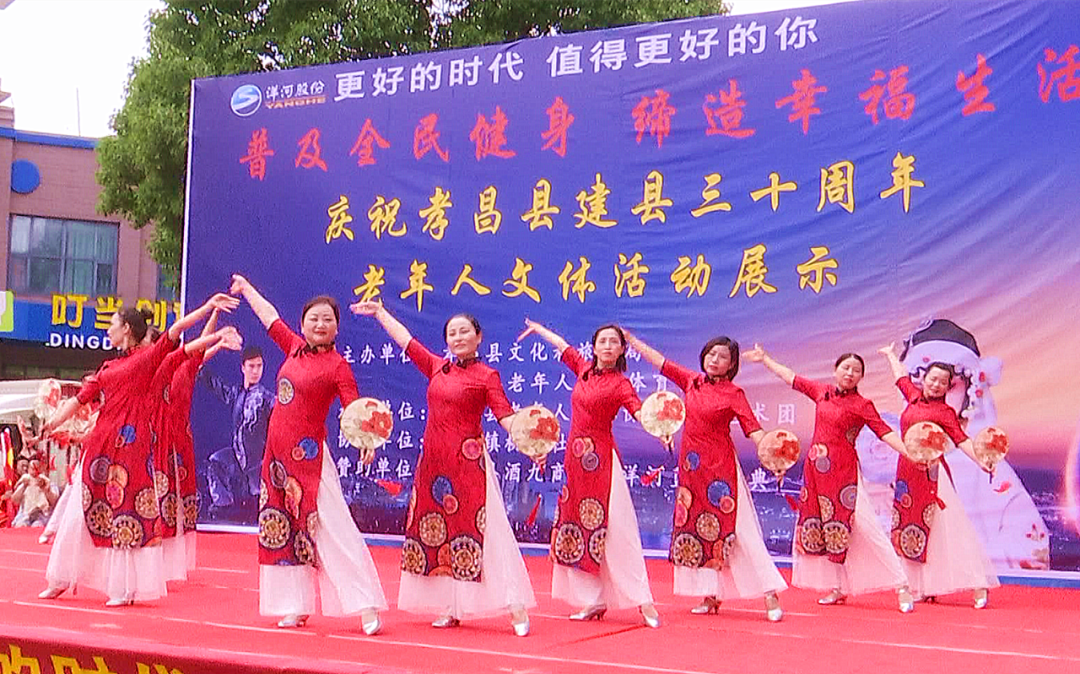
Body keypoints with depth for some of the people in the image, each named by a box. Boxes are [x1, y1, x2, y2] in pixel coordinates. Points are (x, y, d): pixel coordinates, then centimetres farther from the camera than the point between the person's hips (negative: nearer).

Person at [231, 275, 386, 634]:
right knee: (283, 530, 10)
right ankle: (295, 607, 19)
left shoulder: (337, 365, -9)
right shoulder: (295, 347, 9)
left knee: (334, 529, -10)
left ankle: (367, 608, -9)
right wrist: (245, 288, 38)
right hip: (278, 453, 7)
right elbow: (270, 317, 24)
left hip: (309, 456, -7)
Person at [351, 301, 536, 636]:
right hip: (433, 463, 6)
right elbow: (405, 339, 21)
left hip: (468, 464, -6)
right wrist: (380, 312, 28)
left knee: (479, 532, -9)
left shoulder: (486, 376, -3)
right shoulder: (437, 367, 12)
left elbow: (506, 416, -12)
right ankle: (451, 609, 17)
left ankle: (515, 608, -8)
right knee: (435, 533, 8)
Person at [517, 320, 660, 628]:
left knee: (614, 530, -10)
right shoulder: (584, 369, 10)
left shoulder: (620, 383, -6)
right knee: (578, 529, 6)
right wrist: (538, 329, 41)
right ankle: (595, 600, 12)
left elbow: (641, 412, -22)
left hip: (601, 461, -7)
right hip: (576, 459, 7)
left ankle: (642, 600, -8)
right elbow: (562, 345, 26)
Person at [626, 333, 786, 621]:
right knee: (698, 528, 8)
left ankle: (770, 594, -4)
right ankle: (711, 596, 17)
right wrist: (630, 339, 19)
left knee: (740, 531, -7)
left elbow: (753, 428, -14)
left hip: (720, 468, -6)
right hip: (691, 466, 6)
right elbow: (659, 360, 16)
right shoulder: (691, 381, 8)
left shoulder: (733, 394, -6)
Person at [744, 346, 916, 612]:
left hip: (844, 471, -6)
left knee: (867, 528, -10)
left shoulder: (862, 405, -4)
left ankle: (901, 587, -8)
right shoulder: (822, 391, 10)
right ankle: (837, 588, 19)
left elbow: (884, 432, -12)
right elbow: (792, 378, 21)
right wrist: (765, 359, 28)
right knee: (821, 527, 8)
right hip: (816, 469, 6)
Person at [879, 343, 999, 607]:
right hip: (907, 471, 6)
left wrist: (982, 461, -28)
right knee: (912, 529, 8)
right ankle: (922, 588, 14)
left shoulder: (945, 412, -3)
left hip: (931, 472, -6)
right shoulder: (914, 396, 12)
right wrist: (891, 355, 47)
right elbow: (902, 377, 31)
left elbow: (962, 440, -13)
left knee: (945, 529, -11)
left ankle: (978, 586, -11)